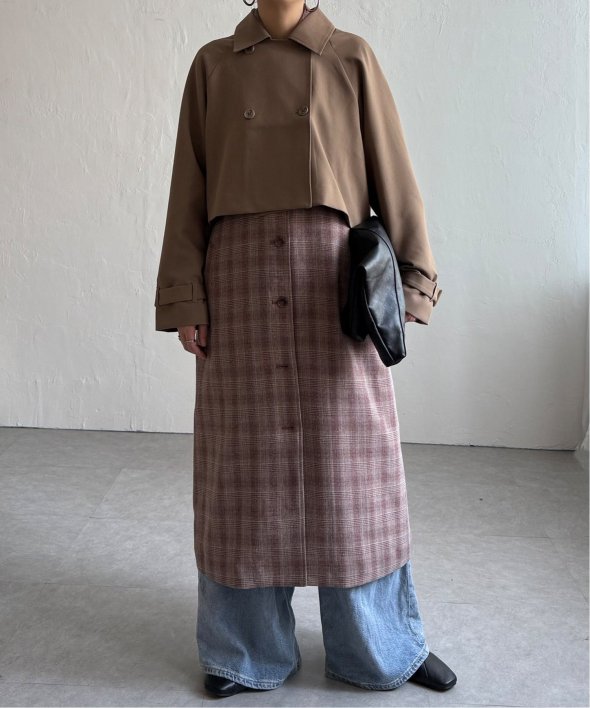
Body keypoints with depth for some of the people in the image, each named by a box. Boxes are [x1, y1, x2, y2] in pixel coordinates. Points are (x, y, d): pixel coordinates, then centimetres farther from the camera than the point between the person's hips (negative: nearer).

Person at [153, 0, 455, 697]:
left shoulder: (352, 59, 9)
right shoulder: (213, 65, 11)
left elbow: (394, 176, 6)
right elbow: (189, 192, 7)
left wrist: (411, 284, 0)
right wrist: (184, 301, 0)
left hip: (333, 284, 0)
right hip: (242, 280, 1)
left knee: (350, 470, 4)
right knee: (247, 469, 6)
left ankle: (383, 646, 23)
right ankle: (248, 652, 23)